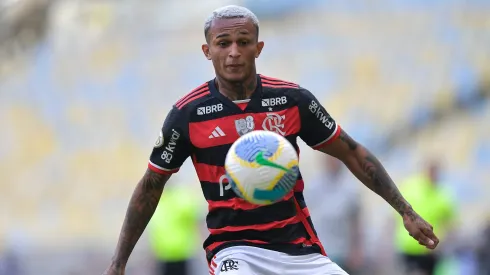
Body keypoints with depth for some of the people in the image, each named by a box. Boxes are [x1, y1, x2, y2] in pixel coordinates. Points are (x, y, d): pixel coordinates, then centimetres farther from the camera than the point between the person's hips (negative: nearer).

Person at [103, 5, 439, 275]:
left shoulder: (292, 99, -2)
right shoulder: (188, 114, -5)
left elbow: (352, 153, 9)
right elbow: (151, 186, 6)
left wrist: (406, 211, 5)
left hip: (298, 245, 3)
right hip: (234, 247, -3)